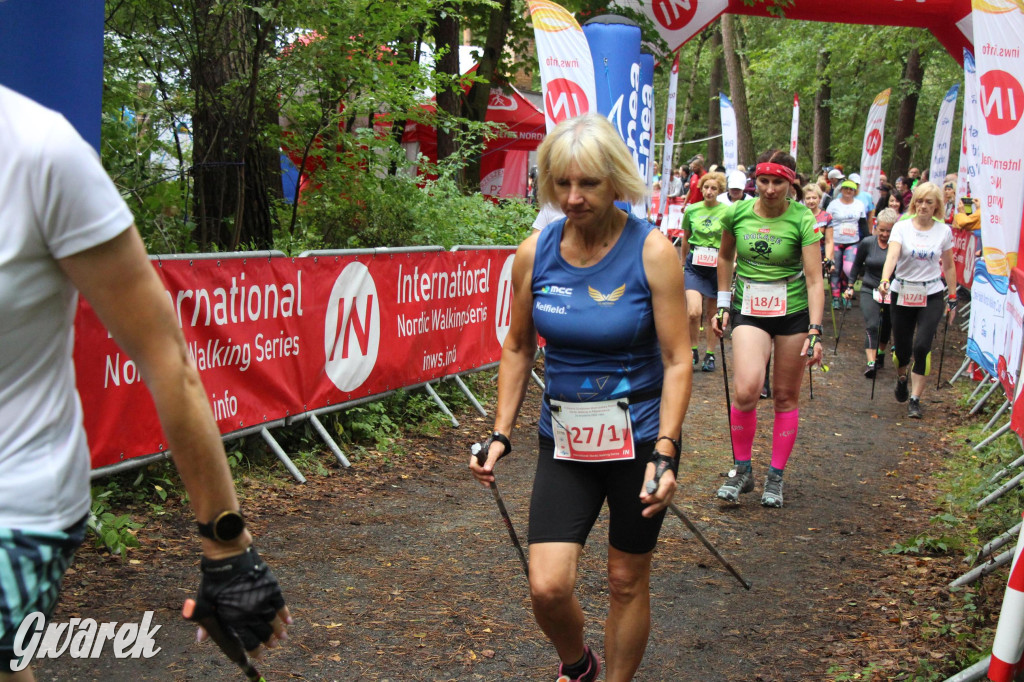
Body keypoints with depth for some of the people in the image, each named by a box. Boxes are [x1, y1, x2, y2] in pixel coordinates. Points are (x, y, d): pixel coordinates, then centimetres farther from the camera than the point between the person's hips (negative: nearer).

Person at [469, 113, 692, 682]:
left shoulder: (651, 251, -13)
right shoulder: (534, 254, -4)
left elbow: (678, 362, -12)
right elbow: (518, 348, 8)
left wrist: (665, 453, -21)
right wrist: (500, 434, 1)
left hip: (639, 437, -2)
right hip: (565, 441, 2)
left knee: (627, 582, 10)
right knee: (547, 587, -5)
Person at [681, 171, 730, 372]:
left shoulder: (727, 212, -2)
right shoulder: (691, 210, 3)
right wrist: (683, 262, 24)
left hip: (717, 267, 0)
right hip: (695, 265, 0)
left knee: (711, 313, 8)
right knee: (694, 312, -15)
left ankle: (710, 355, 22)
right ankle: (693, 351, 5)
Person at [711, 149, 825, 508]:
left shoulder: (802, 219, -12)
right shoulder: (738, 213, -5)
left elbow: (814, 280, -14)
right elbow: (725, 256, 14)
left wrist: (815, 331, -22)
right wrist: (723, 305, 13)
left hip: (794, 313, -1)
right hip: (748, 312, 1)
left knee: (786, 396, 7)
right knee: (746, 391, -18)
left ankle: (775, 477, 23)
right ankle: (742, 470, 2)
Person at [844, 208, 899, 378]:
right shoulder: (867, 243, -5)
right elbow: (857, 265, 9)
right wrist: (850, 286, 11)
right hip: (870, 290, 0)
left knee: (886, 326, 16)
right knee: (872, 325, -16)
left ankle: (880, 354, 40)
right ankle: (871, 362, -23)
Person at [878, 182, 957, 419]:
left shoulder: (944, 231, 1)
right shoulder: (901, 227, -5)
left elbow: (948, 266, 11)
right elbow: (892, 255, -21)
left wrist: (952, 299, 10)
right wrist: (885, 280, -38)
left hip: (932, 295, 0)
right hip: (903, 293, 0)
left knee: (922, 346, -14)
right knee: (901, 347, 5)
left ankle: (915, 400, -4)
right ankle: (901, 377, 41)